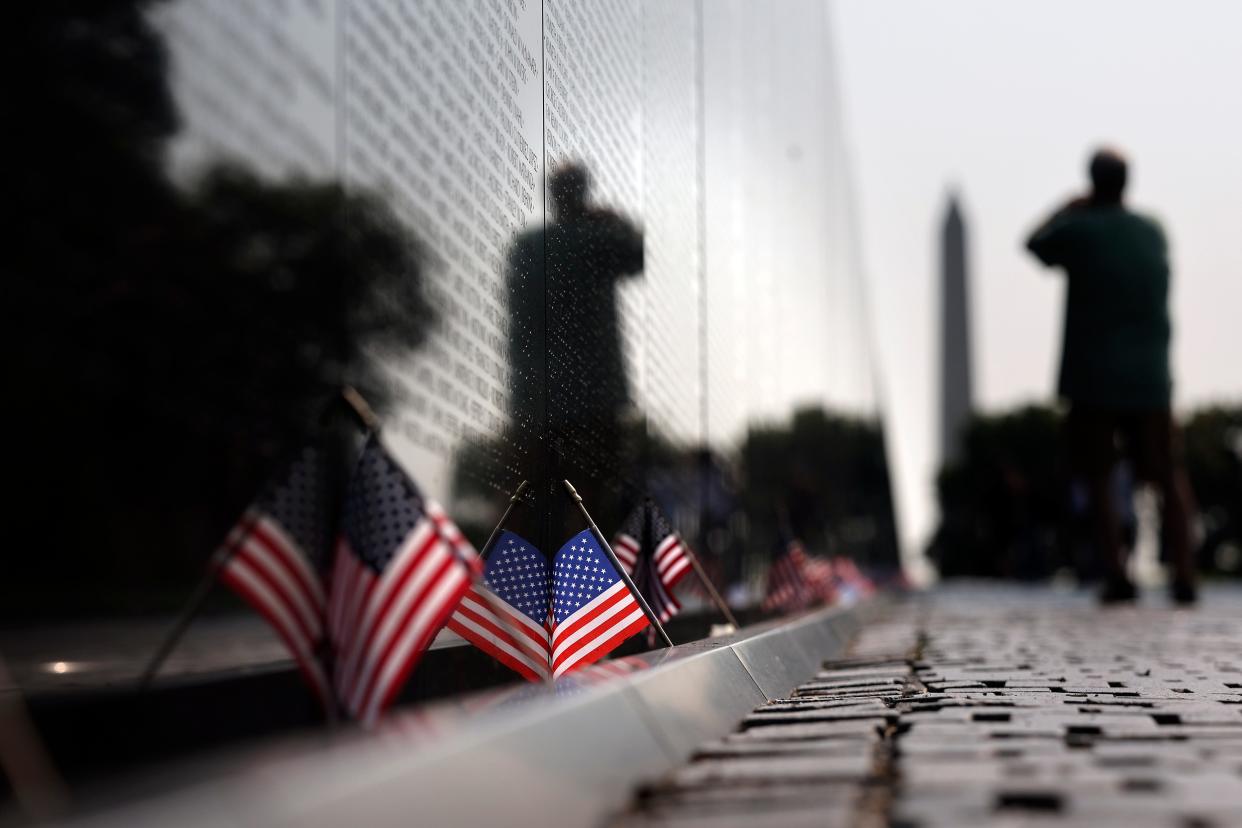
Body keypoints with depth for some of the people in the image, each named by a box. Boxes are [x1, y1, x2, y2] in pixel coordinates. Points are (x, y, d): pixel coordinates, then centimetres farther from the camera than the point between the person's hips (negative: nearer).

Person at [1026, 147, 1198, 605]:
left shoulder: (1080, 230, -9)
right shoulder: (1153, 232, 5)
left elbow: (1036, 244, 12)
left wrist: (1069, 208, 21)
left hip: (1092, 380, -3)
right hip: (1150, 379, 3)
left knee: (1098, 478, 7)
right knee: (1168, 477, 12)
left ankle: (1116, 575, -1)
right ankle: (1184, 574, 6)